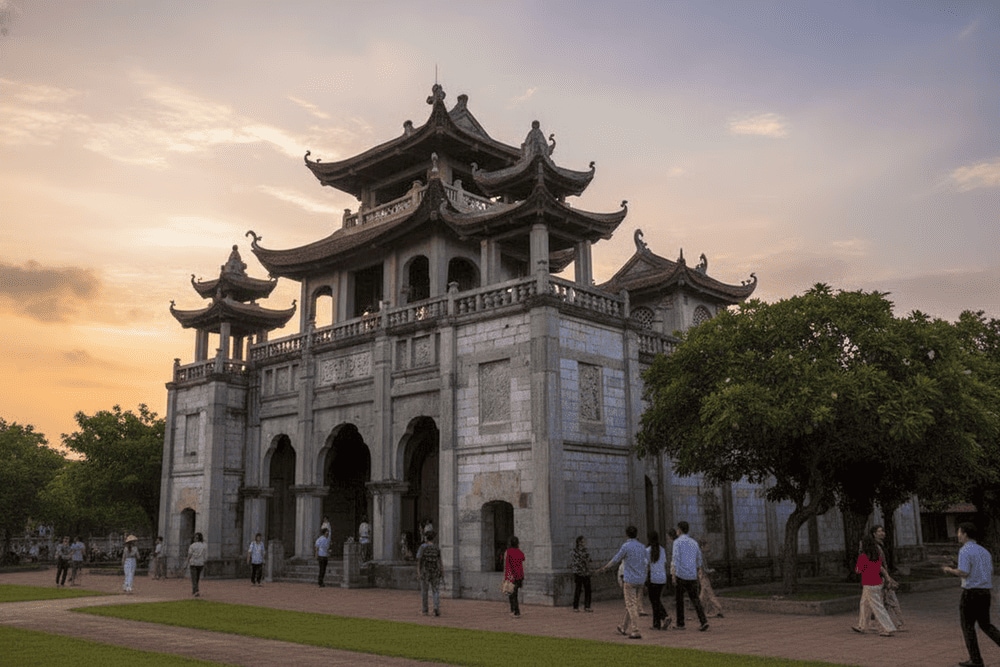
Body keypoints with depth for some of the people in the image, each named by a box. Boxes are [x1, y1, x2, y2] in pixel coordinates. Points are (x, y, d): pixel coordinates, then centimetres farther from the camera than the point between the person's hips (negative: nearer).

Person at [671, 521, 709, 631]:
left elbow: (675, 558, -17)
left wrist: (673, 575, -21)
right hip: (692, 577, 4)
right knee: (695, 599, 6)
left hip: (680, 575, -4)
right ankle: (703, 621, -14)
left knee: (679, 599, 11)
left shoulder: (677, 541, -4)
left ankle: (680, 624, 15)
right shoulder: (694, 543, 15)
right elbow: (699, 562, 20)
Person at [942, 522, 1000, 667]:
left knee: (968, 626, 5)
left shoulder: (965, 550, -13)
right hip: (985, 593, 7)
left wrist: (950, 570, -4)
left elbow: (964, 573, -21)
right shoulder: (984, 551, 13)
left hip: (970, 593, -7)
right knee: (985, 624, 19)